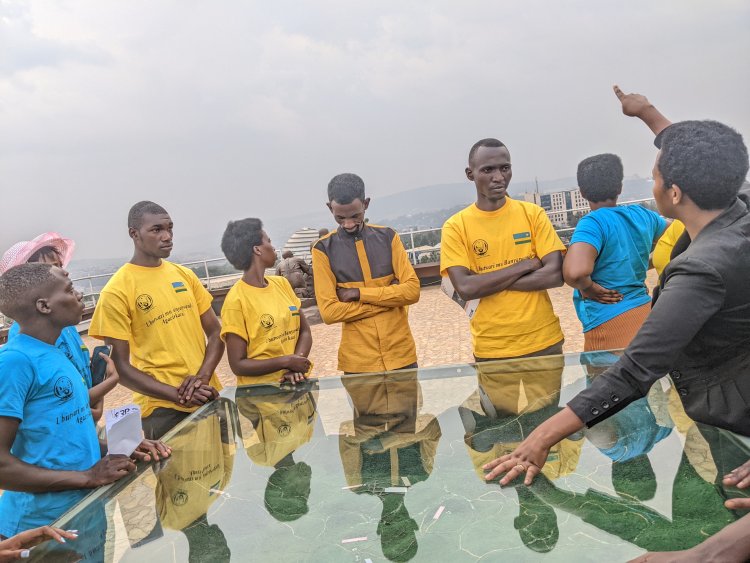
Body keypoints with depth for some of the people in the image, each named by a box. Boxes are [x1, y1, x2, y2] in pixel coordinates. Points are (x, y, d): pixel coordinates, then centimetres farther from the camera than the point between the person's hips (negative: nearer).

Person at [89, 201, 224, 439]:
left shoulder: (184, 275, 7)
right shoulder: (116, 292, -8)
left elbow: (215, 333, 9)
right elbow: (121, 367, -8)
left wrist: (202, 377, -8)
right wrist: (177, 395, -16)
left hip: (209, 399, 5)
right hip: (163, 410, -5)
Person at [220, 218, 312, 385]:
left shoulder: (282, 283, 5)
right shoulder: (236, 300, -11)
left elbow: (304, 331, 6)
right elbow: (238, 365, -11)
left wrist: (296, 364, -10)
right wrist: (286, 361, -17)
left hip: (296, 383, 3)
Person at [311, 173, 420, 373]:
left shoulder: (388, 237, 2)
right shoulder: (323, 249, -5)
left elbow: (412, 290, -6)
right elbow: (329, 312, -11)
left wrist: (359, 293, -13)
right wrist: (389, 298, -11)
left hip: (401, 354, 2)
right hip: (358, 361, -2)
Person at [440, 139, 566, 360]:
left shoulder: (533, 213, -1)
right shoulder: (456, 226, -5)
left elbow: (555, 274, -10)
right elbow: (465, 289, -15)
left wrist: (485, 285, -14)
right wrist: (525, 265, -13)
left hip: (543, 342, 1)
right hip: (491, 350, -1)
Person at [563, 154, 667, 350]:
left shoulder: (593, 223, -16)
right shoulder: (642, 215, 5)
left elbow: (575, 272, -34)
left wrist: (587, 288, -13)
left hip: (608, 323, -7)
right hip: (645, 313, 7)